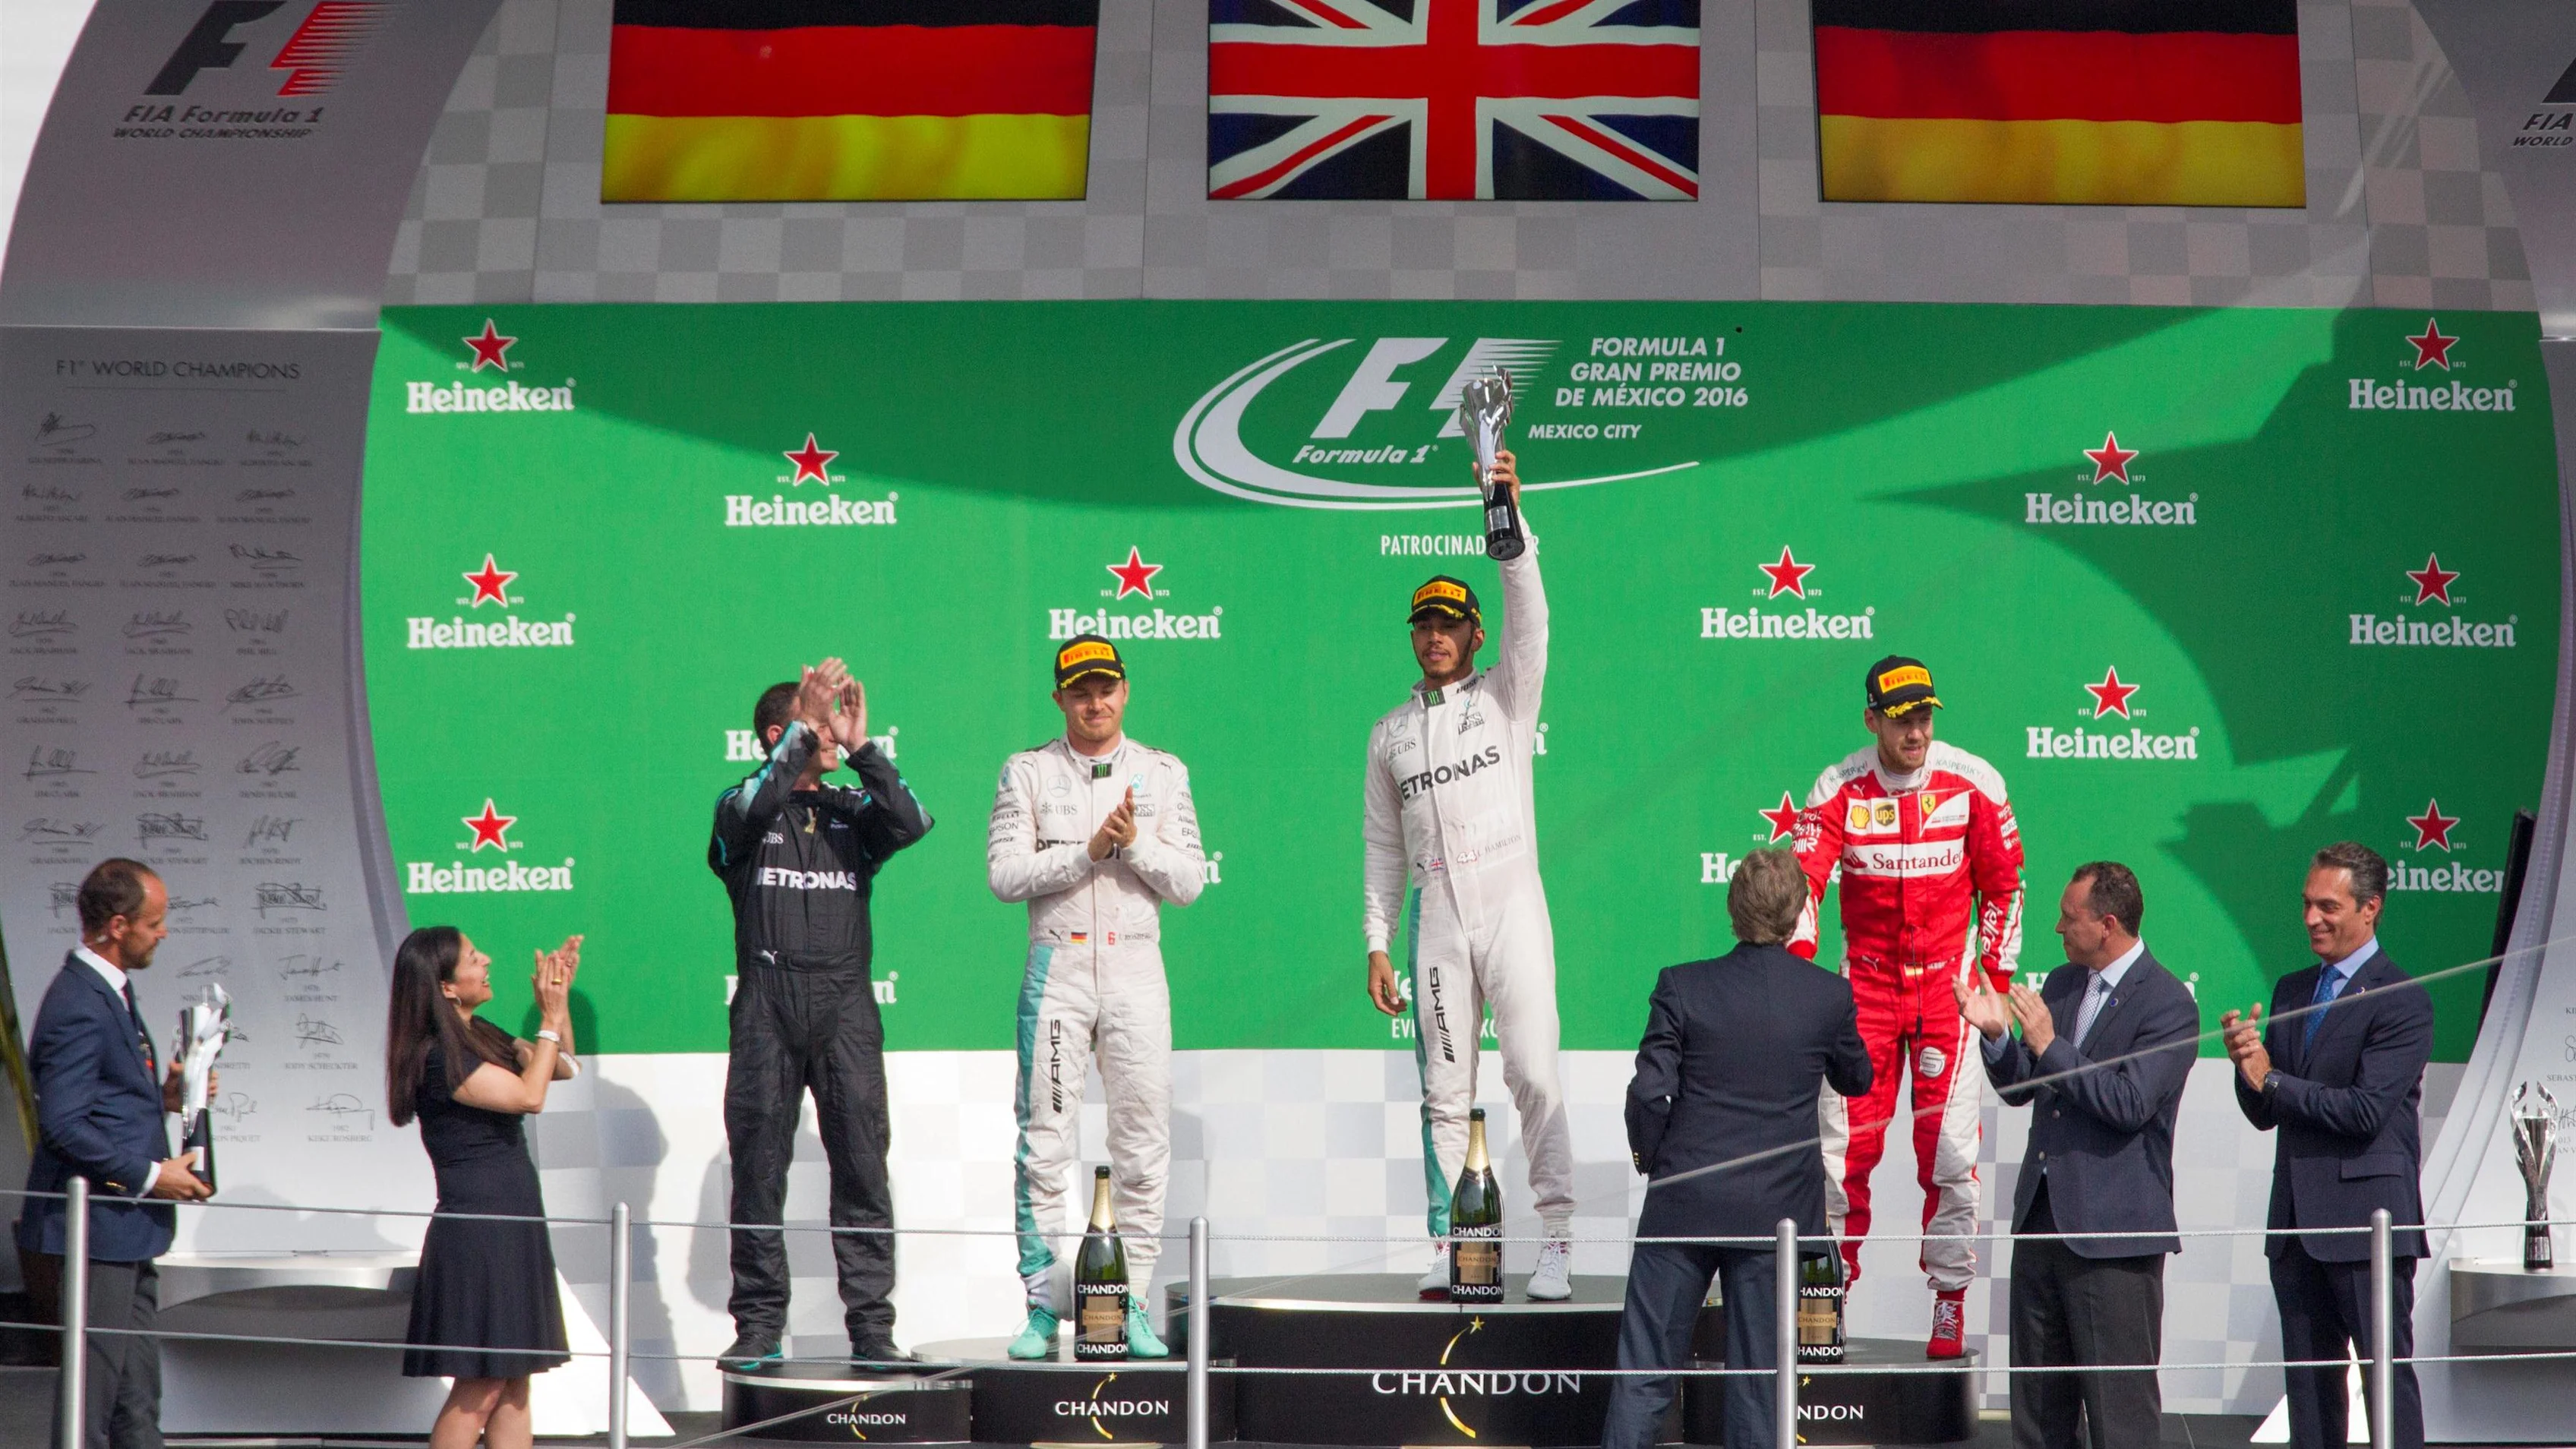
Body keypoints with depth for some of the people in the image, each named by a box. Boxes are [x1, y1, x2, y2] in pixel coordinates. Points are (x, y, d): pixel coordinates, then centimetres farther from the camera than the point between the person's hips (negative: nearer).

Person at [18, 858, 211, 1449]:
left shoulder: (109, 992, 14)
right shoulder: (79, 1007, -19)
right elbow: (63, 1125, -23)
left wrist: (161, 1098, 6)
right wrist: (149, 1175, -17)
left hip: (127, 1231, 11)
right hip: (96, 1228, -11)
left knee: (138, 1396, 15)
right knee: (93, 1384, -5)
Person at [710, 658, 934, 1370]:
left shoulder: (853, 812, 17)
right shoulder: (744, 812, 10)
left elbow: (912, 823, -3)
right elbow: (750, 809, -14)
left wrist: (862, 746, -6)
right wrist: (804, 730, -14)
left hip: (845, 1004, 2)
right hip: (768, 1004, -2)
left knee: (862, 1165, -4)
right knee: (758, 1169, -1)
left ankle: (872, 1327, -3)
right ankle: (759, 1328, 5)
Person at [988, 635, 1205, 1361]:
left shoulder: (1162, 773, 10)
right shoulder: (1028, 772, 7)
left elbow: (1189, 882, 4)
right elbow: (1004, 873, -4)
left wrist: (1136, 843, -12)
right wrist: (1089, 850, -13)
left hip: (1135, 967, 1)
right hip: (1057, 966, -1)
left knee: (1142, 1145, -1)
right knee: (1044, 1143, -3)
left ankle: (1132, 1307, 5)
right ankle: (1042, 1308, 1)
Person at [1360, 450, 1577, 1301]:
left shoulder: (1506, 697, 7)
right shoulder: (1392, 734, 16)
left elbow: (1529, 618, -10)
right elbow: (1382, 848, 17)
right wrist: (1377, 944, 9)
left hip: (1512, 904, -3)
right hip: (1435, 916, 3)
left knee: (1534, 1075, -11)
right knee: (1444, 1092, 4)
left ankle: (1555, 1246, -12)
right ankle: (1449, 1251, 6)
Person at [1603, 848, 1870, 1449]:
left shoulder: (1682, 987, -7)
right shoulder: (1829, 995, -4)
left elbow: (1649, 1091, -11)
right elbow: (1856, 1079, 13)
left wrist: (1649, 1155, 8)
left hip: (1683, 1203, -1)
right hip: (1777, 1210, 1)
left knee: (1643, 1372, 5)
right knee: (1757, 1374, 7)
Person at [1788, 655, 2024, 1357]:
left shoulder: (1973, 783, -5)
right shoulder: (1839, 790, -4)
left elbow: (2002, 882, 4)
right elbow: (1803, 876, -11)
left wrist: (1996, 978, 2)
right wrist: (1796, 958, -28)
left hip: (1947, 980, -1)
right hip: (1864, 979, 1)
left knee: (1949, 1147, -5)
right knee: (1842, 1143, 1)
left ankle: (1950, 1300, 4)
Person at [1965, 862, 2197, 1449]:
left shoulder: (2168, 1004, -11)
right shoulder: (2062, 983, 13)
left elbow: (2130, 1103, -21)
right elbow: (2018, 1090, 16)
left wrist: (2049, 1045, -20)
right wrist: (1997, 1036, -4)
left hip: (2114, 1229, -8)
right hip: (2042, 1216, 8)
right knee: (2038, 1396, 13)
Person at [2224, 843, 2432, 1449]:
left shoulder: (2402, 1000, -8)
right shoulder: (2291, 992, 14)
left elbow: (2367, 1110, -18)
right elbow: (2264, 1113, 13)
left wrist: (2272, 1079, -11)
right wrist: (2247, 1065, -8)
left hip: (2367, 1220, -7)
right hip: (2298, 1222, 7)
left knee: (2387, 1372, -5)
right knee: (2308, 1378, 9)